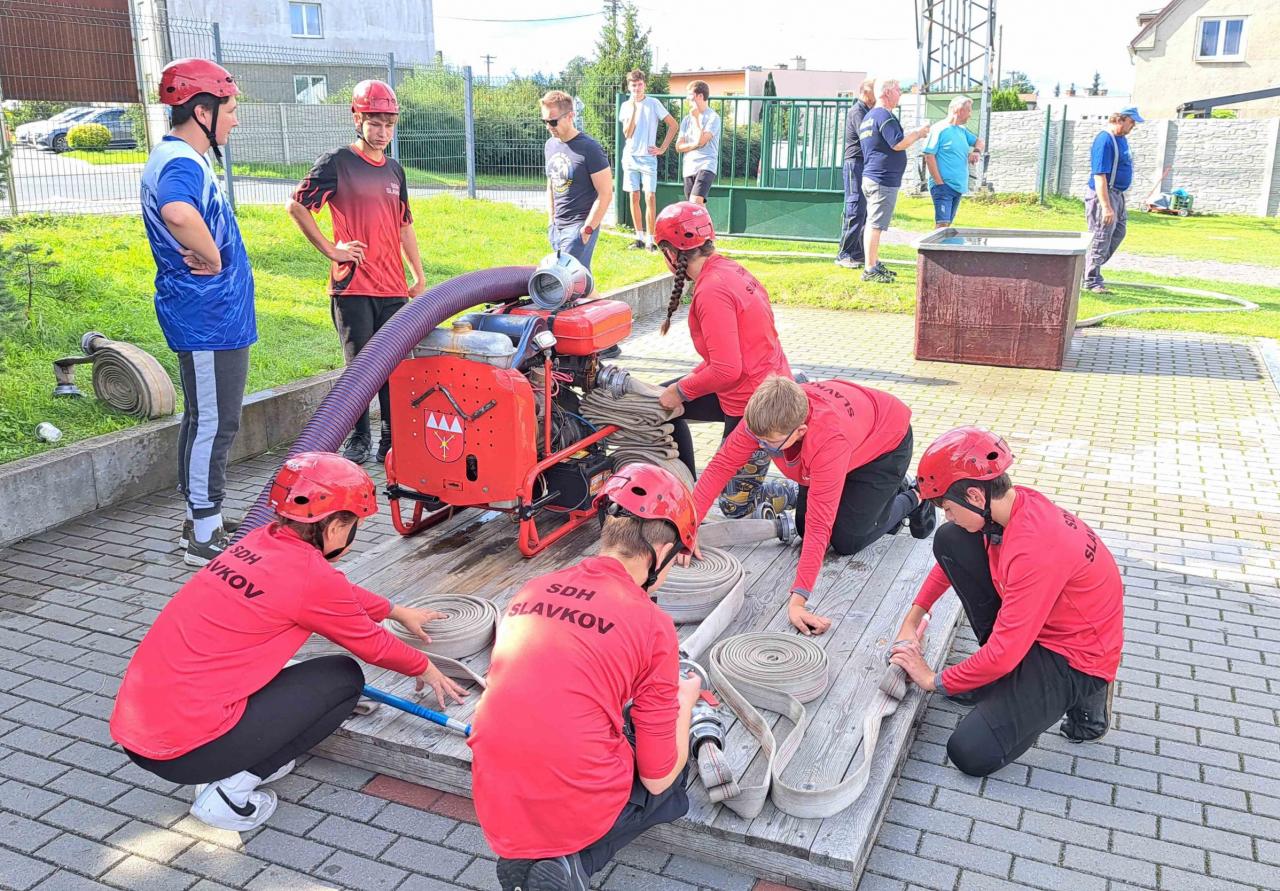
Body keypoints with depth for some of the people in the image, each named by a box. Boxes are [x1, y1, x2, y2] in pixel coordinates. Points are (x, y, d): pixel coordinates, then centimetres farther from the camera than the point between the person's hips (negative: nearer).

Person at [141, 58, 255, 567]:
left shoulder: (178, 158, 16)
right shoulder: (182, 163, -19)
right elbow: (177, 212, -42)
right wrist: (211, 257, -26)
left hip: (207, 316, 11)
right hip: (209, 319, -11)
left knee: (204, 420, 17)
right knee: (214, 422, -3)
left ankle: (201, 521, 29)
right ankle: (205, 536, 6)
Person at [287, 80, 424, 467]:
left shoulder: (394, 169, 16)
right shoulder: (337, 162, -2)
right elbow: (297, 206, -4)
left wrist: (419, 277, 17)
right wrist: (331, 250, -7)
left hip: (393, 288, 5)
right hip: (352, 286, -5)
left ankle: (391, 441, 14)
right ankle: (359, 439, 12)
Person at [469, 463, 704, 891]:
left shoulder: (531, 591, 5)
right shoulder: (653, 625, -11)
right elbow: (658, 777, -4)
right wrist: (684, 701, 14)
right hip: (578, 811, -5)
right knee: (675, 769, 24)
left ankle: (529, 856, 11)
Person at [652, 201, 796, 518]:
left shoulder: (711, 290, -24)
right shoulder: (729, 268, 3)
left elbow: (726, 370, -27)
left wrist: (681, 390, -11)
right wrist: (688, 381, 5)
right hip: (772, 384, 9)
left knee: (736, 507, 7)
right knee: (661, 400, 19)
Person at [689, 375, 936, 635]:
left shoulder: (830, 441, -47)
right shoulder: (763, 417, -33)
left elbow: (819, 524, -47)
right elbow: (721, 464, -26)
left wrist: (798, 599, -48)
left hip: (887, 441, -6)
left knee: (846, 541, -9)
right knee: (803, 526, 6)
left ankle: (912, 500, 19)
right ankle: (893, 488, 26)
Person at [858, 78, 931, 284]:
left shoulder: (868, 117, 18)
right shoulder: (885, 116, -14)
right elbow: (898, 144, -21)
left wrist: (915, 134, 21)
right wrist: (918, 133, -6)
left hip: (870, 177, 11)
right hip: (884, 180, -11)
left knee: (873, 223, 16)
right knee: (876, 224, -9)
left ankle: (874, 263, 25)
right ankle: (870, 270, -8)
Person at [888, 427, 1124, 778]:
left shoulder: (1034, 549, -35)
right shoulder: (1013, 502, -8)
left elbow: (1004, 654, -30)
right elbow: (953, 558, 12)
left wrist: (935, 681, -14)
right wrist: (913, 618, 7)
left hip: (1075, 658, -8)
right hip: (1037, 624, 9)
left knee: (971, 754, -19)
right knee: (949, 541, -3)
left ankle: (1079, 695, 3)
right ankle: (1000, 674, 7)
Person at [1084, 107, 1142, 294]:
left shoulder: (1122, 138, 11)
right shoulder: (1105, 140, -20)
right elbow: (1099, 176, -25)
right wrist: (1106, 207, -28)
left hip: (1117, 194, 10)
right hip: (1103, 195, -10)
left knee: (1119, 231, 16)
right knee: (1101, 238, -4)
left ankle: (1089, 267, 25)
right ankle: (1091, 281, 5)